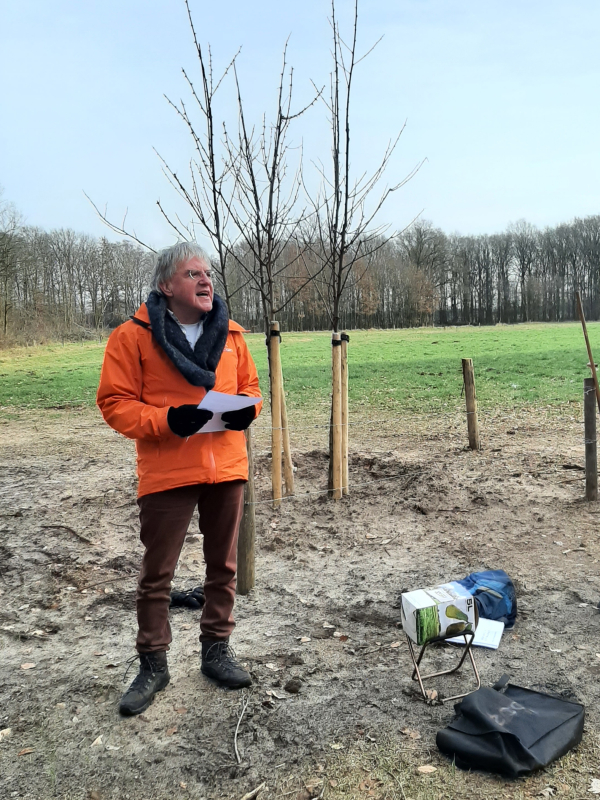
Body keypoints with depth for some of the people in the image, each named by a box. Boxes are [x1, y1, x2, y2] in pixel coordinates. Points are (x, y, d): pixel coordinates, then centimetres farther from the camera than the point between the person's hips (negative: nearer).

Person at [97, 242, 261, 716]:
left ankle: (217, 650, 34)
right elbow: (115, 403, -8)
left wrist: (247, 409, -7)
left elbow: (250, 386, 16)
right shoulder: (133, 336, -8)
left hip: (226, 468, 4)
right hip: (166, 473, -4)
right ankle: (153, 664, 26)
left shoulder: (230, 334, 6)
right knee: (157, 573, 7)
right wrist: (166, 420, -23)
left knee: (223, 565, 15)